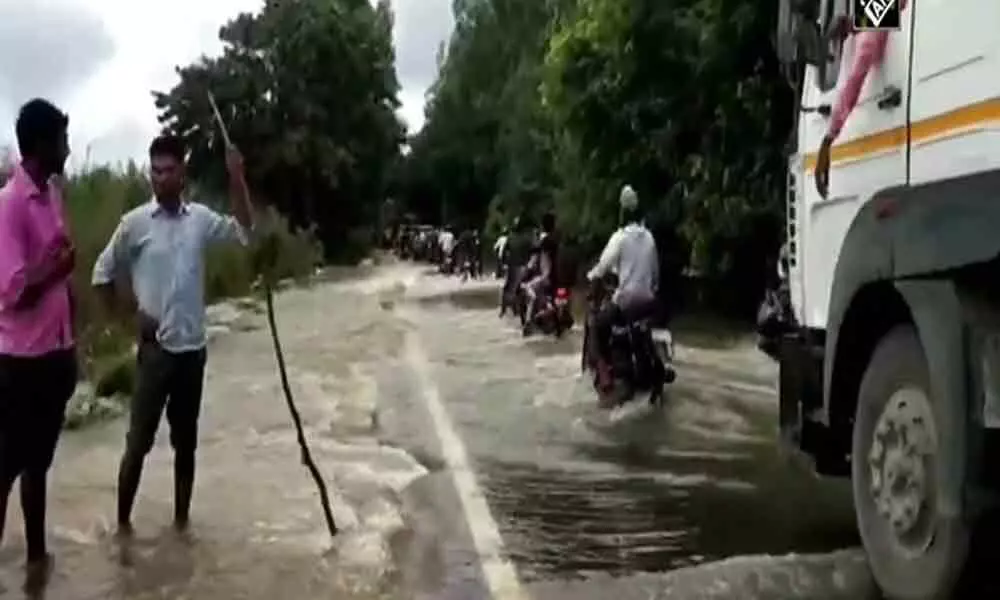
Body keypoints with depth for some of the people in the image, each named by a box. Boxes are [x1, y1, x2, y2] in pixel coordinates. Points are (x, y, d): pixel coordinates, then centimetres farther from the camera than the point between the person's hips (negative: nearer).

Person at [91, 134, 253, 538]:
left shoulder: (200, 218, 3)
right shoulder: (135, 222, -5)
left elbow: (244, 232, 0)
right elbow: (102, 272, 3)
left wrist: (236, 178, -8)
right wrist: (127, 315, -2)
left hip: (193, 348, 3)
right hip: (155, 348, -3)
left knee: (186, 441, 12)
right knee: (139, 441, 1)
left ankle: (182, 520, 25)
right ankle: (123, 524, 14)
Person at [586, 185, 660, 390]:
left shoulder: (620, 236, -9)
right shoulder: (649, 237, 8)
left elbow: (604, 265, -10)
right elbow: (655, 270, 13)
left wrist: (591, 275, 9)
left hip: (627, 298, -6)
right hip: (648, 300, 6)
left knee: (599, 323, 8)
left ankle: (604, 372, -2)